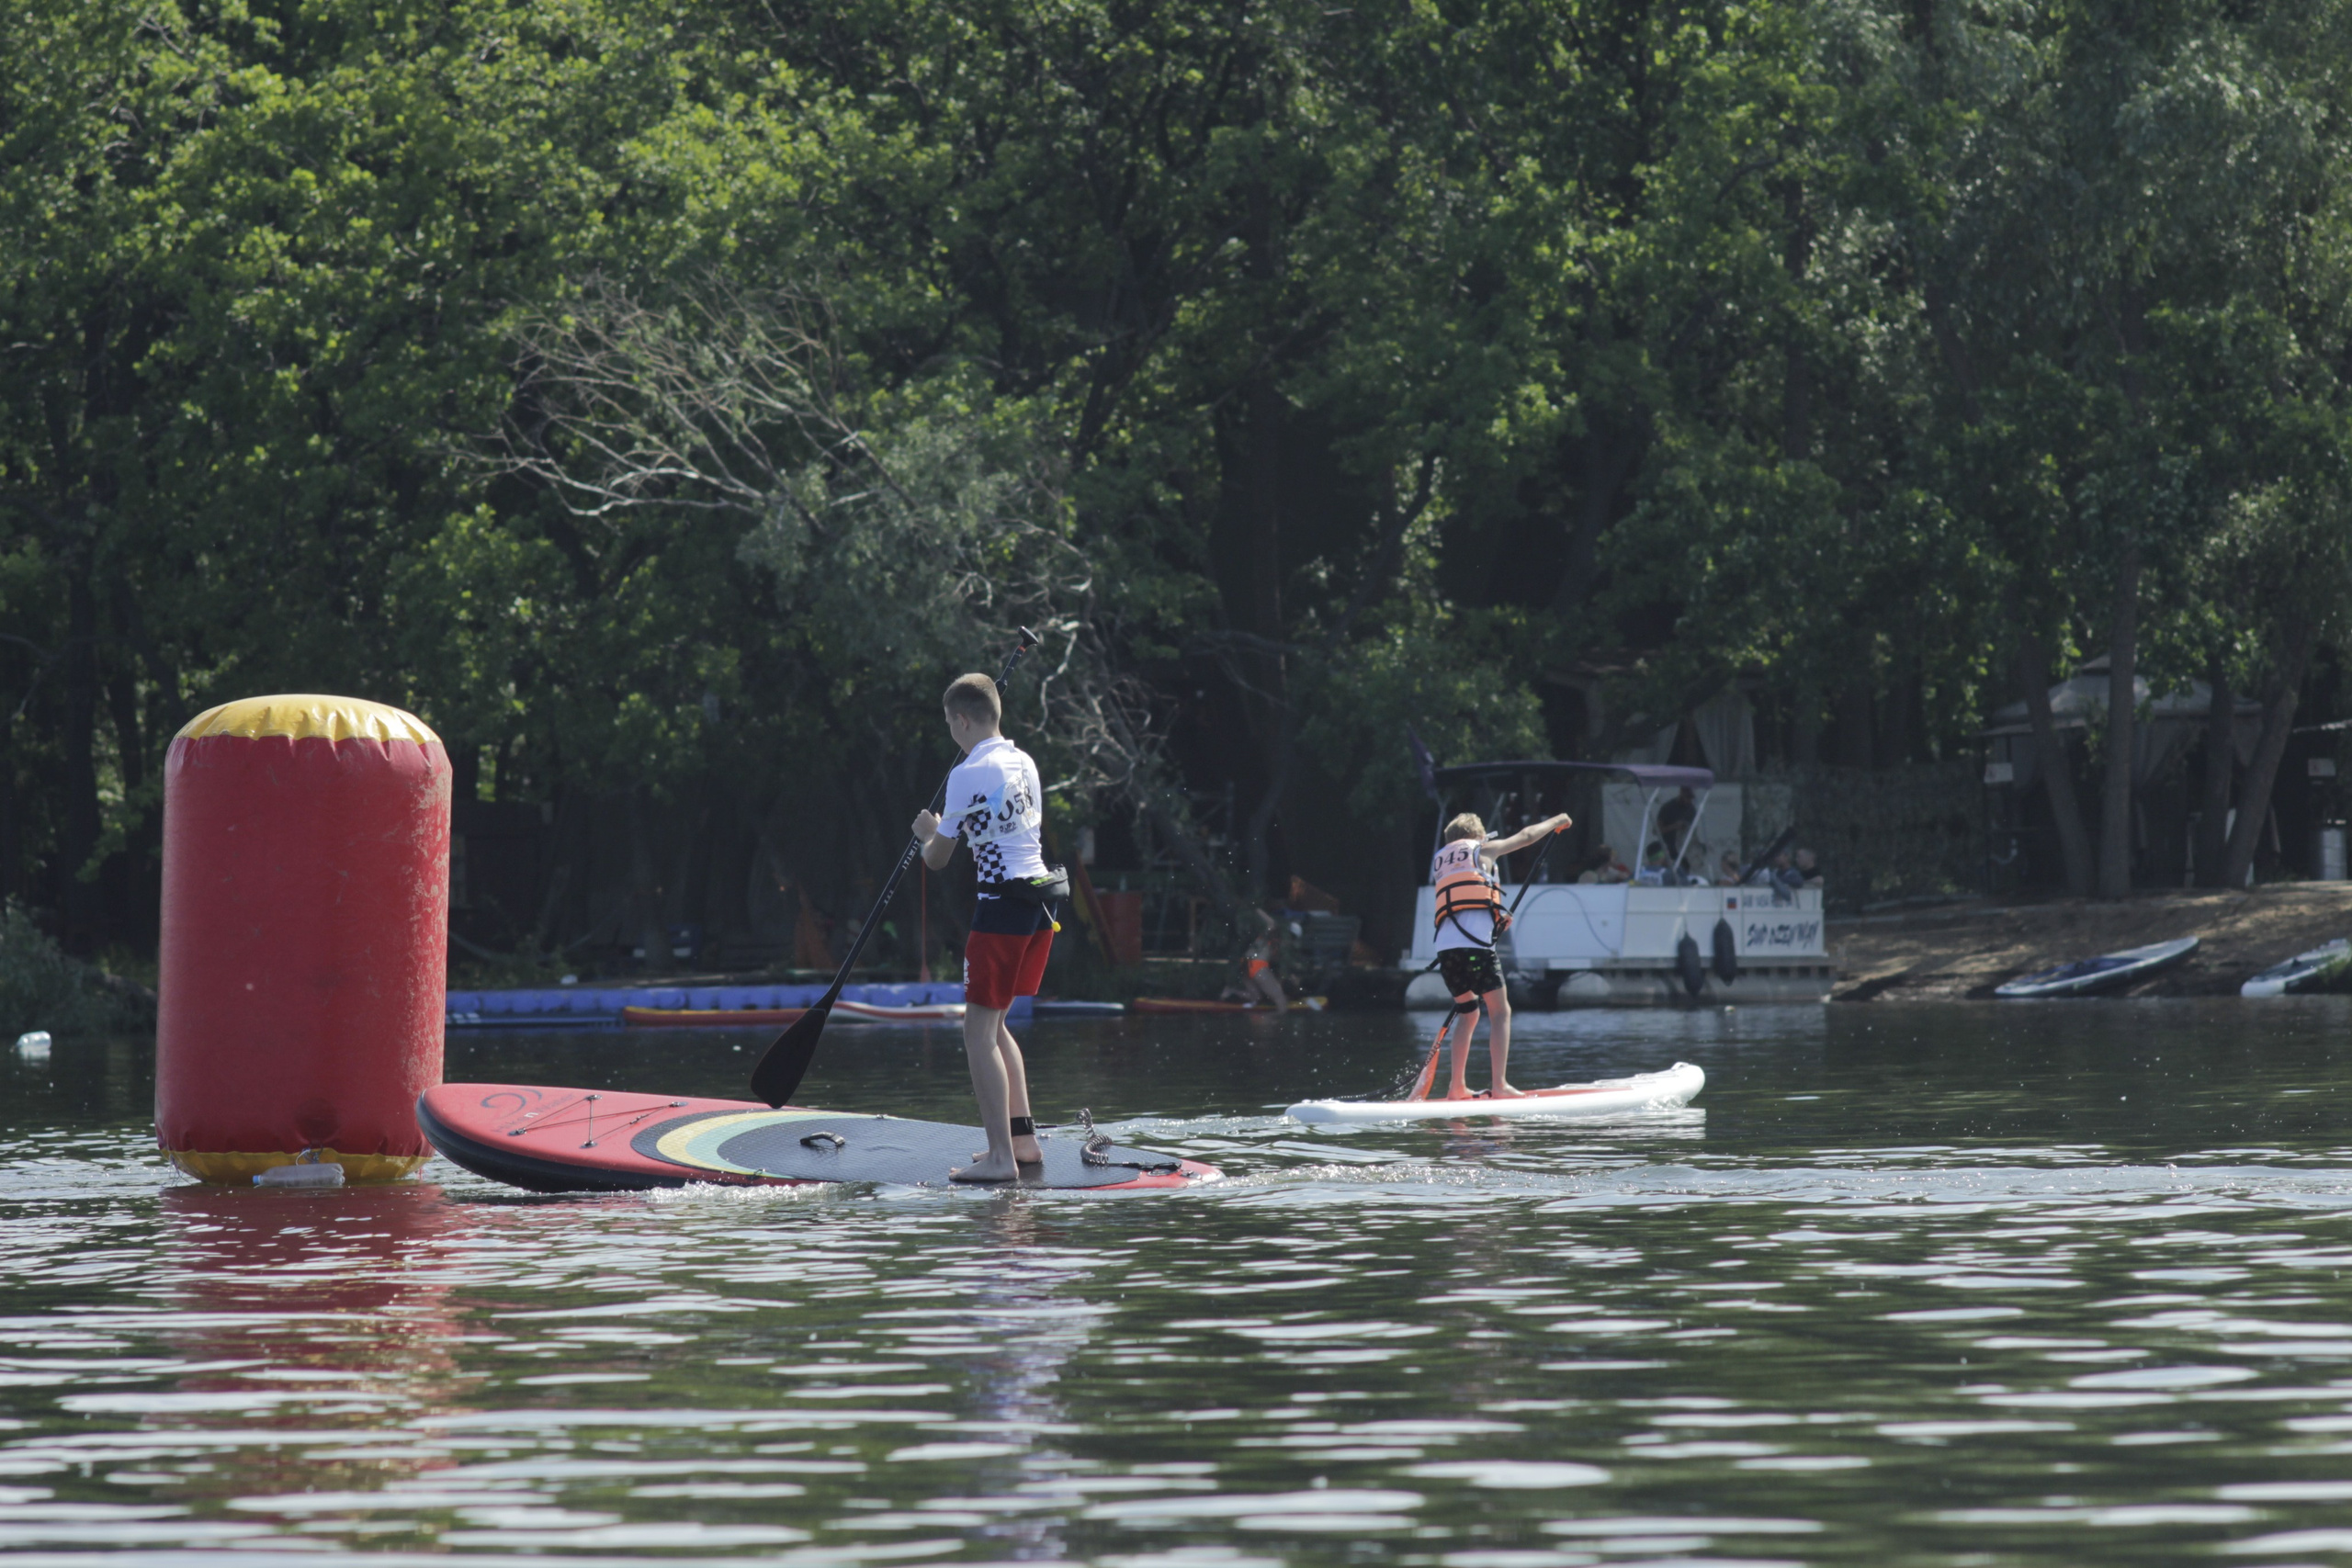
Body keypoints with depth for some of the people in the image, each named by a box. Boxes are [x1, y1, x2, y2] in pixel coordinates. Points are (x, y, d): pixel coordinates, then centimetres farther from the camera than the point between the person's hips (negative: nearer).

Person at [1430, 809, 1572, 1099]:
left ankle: (1457, 1087, 13)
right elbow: (1526, 836, 22)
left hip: (1445, 945, 6)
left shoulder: (1440, 859, 25)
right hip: (1474, 943, -6)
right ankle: (1499, 1085, -16)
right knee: (1499, 1012, -4)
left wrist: (1494, 919, 30)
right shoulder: (1482, 849, 11)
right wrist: (1556, 822, 38)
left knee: (1468, 1014, 19)